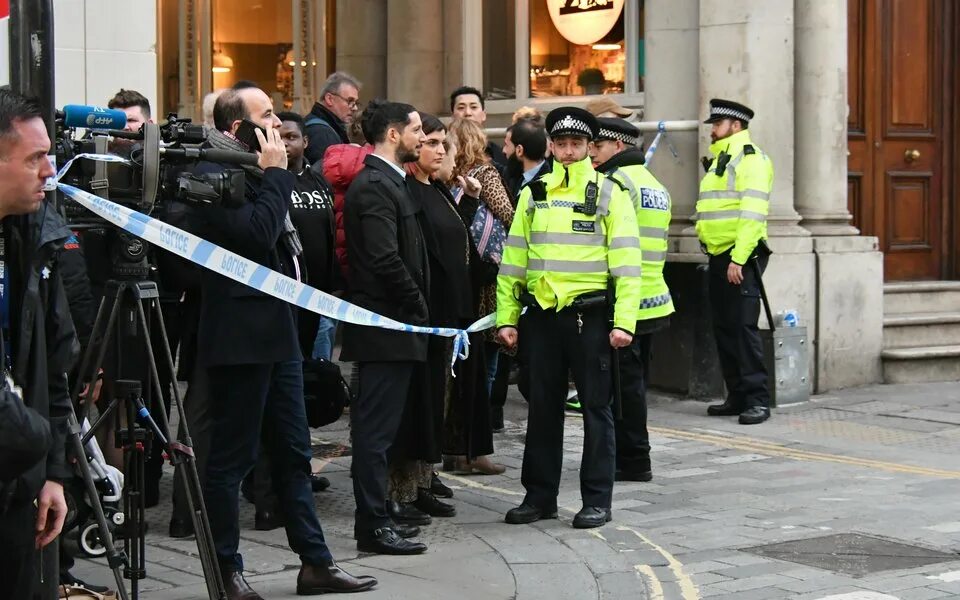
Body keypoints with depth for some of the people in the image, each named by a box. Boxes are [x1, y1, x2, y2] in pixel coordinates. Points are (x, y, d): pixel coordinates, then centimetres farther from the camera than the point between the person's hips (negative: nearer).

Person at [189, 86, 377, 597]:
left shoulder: (256, 174, 17)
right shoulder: (213, 175, -13)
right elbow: (255, 235, -24)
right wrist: (275, 174, -16)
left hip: (277, 331, 10)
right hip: (240, 337, -10)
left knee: (293, 453, 12)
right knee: (231, 456, -1)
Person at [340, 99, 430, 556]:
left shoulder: (388, 182, 17)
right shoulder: (375, 186, -15)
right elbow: (385, 259, -23)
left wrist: (417, 305, 12)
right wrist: (418, 306, -12)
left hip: (392, 325, 10)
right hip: (387, 325, -10)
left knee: (376, 427, 14)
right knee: (376, 428, -6)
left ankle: (375, 517, 21)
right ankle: (373, 526, -3)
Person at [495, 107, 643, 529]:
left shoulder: (608, 194, 0)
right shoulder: (534, 194, 10)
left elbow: (626, 264, -5)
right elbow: (513, 260, 11)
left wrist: (624, 322, -13)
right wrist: (506, 318, 5)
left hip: (589, 315, -3)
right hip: (542, 315, 4)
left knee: (596, 407, 2)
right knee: (543, 407, 10)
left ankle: (597, 499, 9)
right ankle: (540, 495, 19)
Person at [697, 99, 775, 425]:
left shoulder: (750, 159, -10)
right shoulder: (718, 161, 20)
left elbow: (752, 214, -19)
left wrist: (738, 259, -24)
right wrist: (719, 257, 16)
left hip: (741, 258, -9)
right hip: (718, 257, 9)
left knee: (743, 327, -11)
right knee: (723, 328, 10)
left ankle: (758, 399, -8)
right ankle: (737, 396, 17)